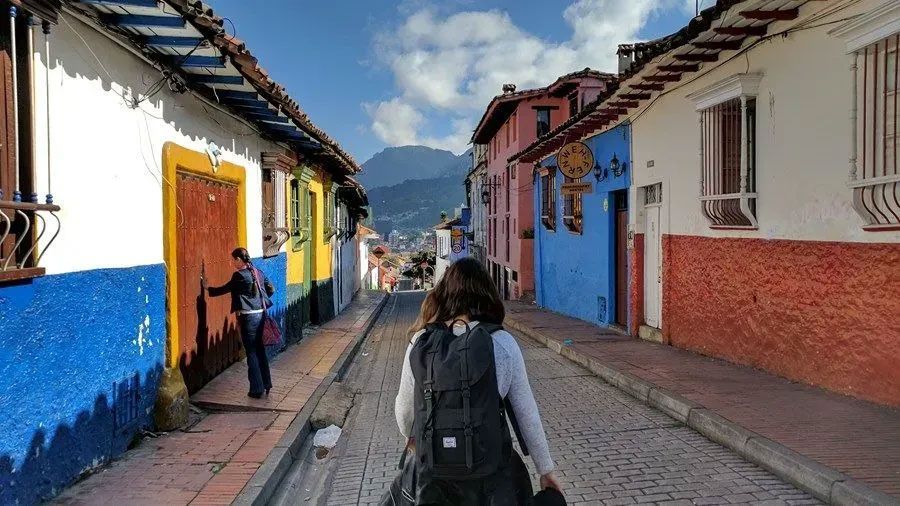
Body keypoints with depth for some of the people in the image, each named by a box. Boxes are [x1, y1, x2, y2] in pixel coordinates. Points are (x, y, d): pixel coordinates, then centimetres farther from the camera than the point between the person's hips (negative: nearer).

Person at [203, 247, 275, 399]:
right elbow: (271, 290, 15)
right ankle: (266, 384, 24)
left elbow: (223, 290, -4)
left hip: (248, 317, -7)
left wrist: (207, 288, 11)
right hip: (261, 314, 7)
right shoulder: (258, 272, 8)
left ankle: (257, 389, 7)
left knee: (251, 352, 1)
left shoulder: (240, 275, -13)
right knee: (260, 349, 16)